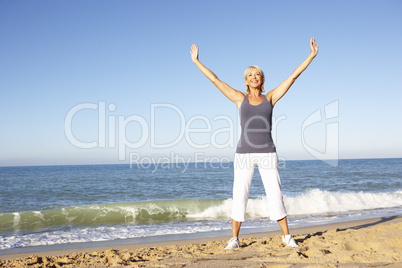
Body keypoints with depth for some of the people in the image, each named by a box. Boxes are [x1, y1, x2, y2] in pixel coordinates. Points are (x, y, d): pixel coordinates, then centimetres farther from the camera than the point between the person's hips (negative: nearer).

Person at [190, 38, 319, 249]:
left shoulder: (270, 98, 9)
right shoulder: (240, 99, 9)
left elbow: (293, 76, 10)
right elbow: (215, 80, 11)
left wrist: (311, 56, 10)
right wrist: (196, 62, 14)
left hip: (267, 153, 0)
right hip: (244, 153, 0)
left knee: (275, 195, 0)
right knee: (239, 196, -1)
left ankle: (287, 237, 14)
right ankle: (234, 239, 11)